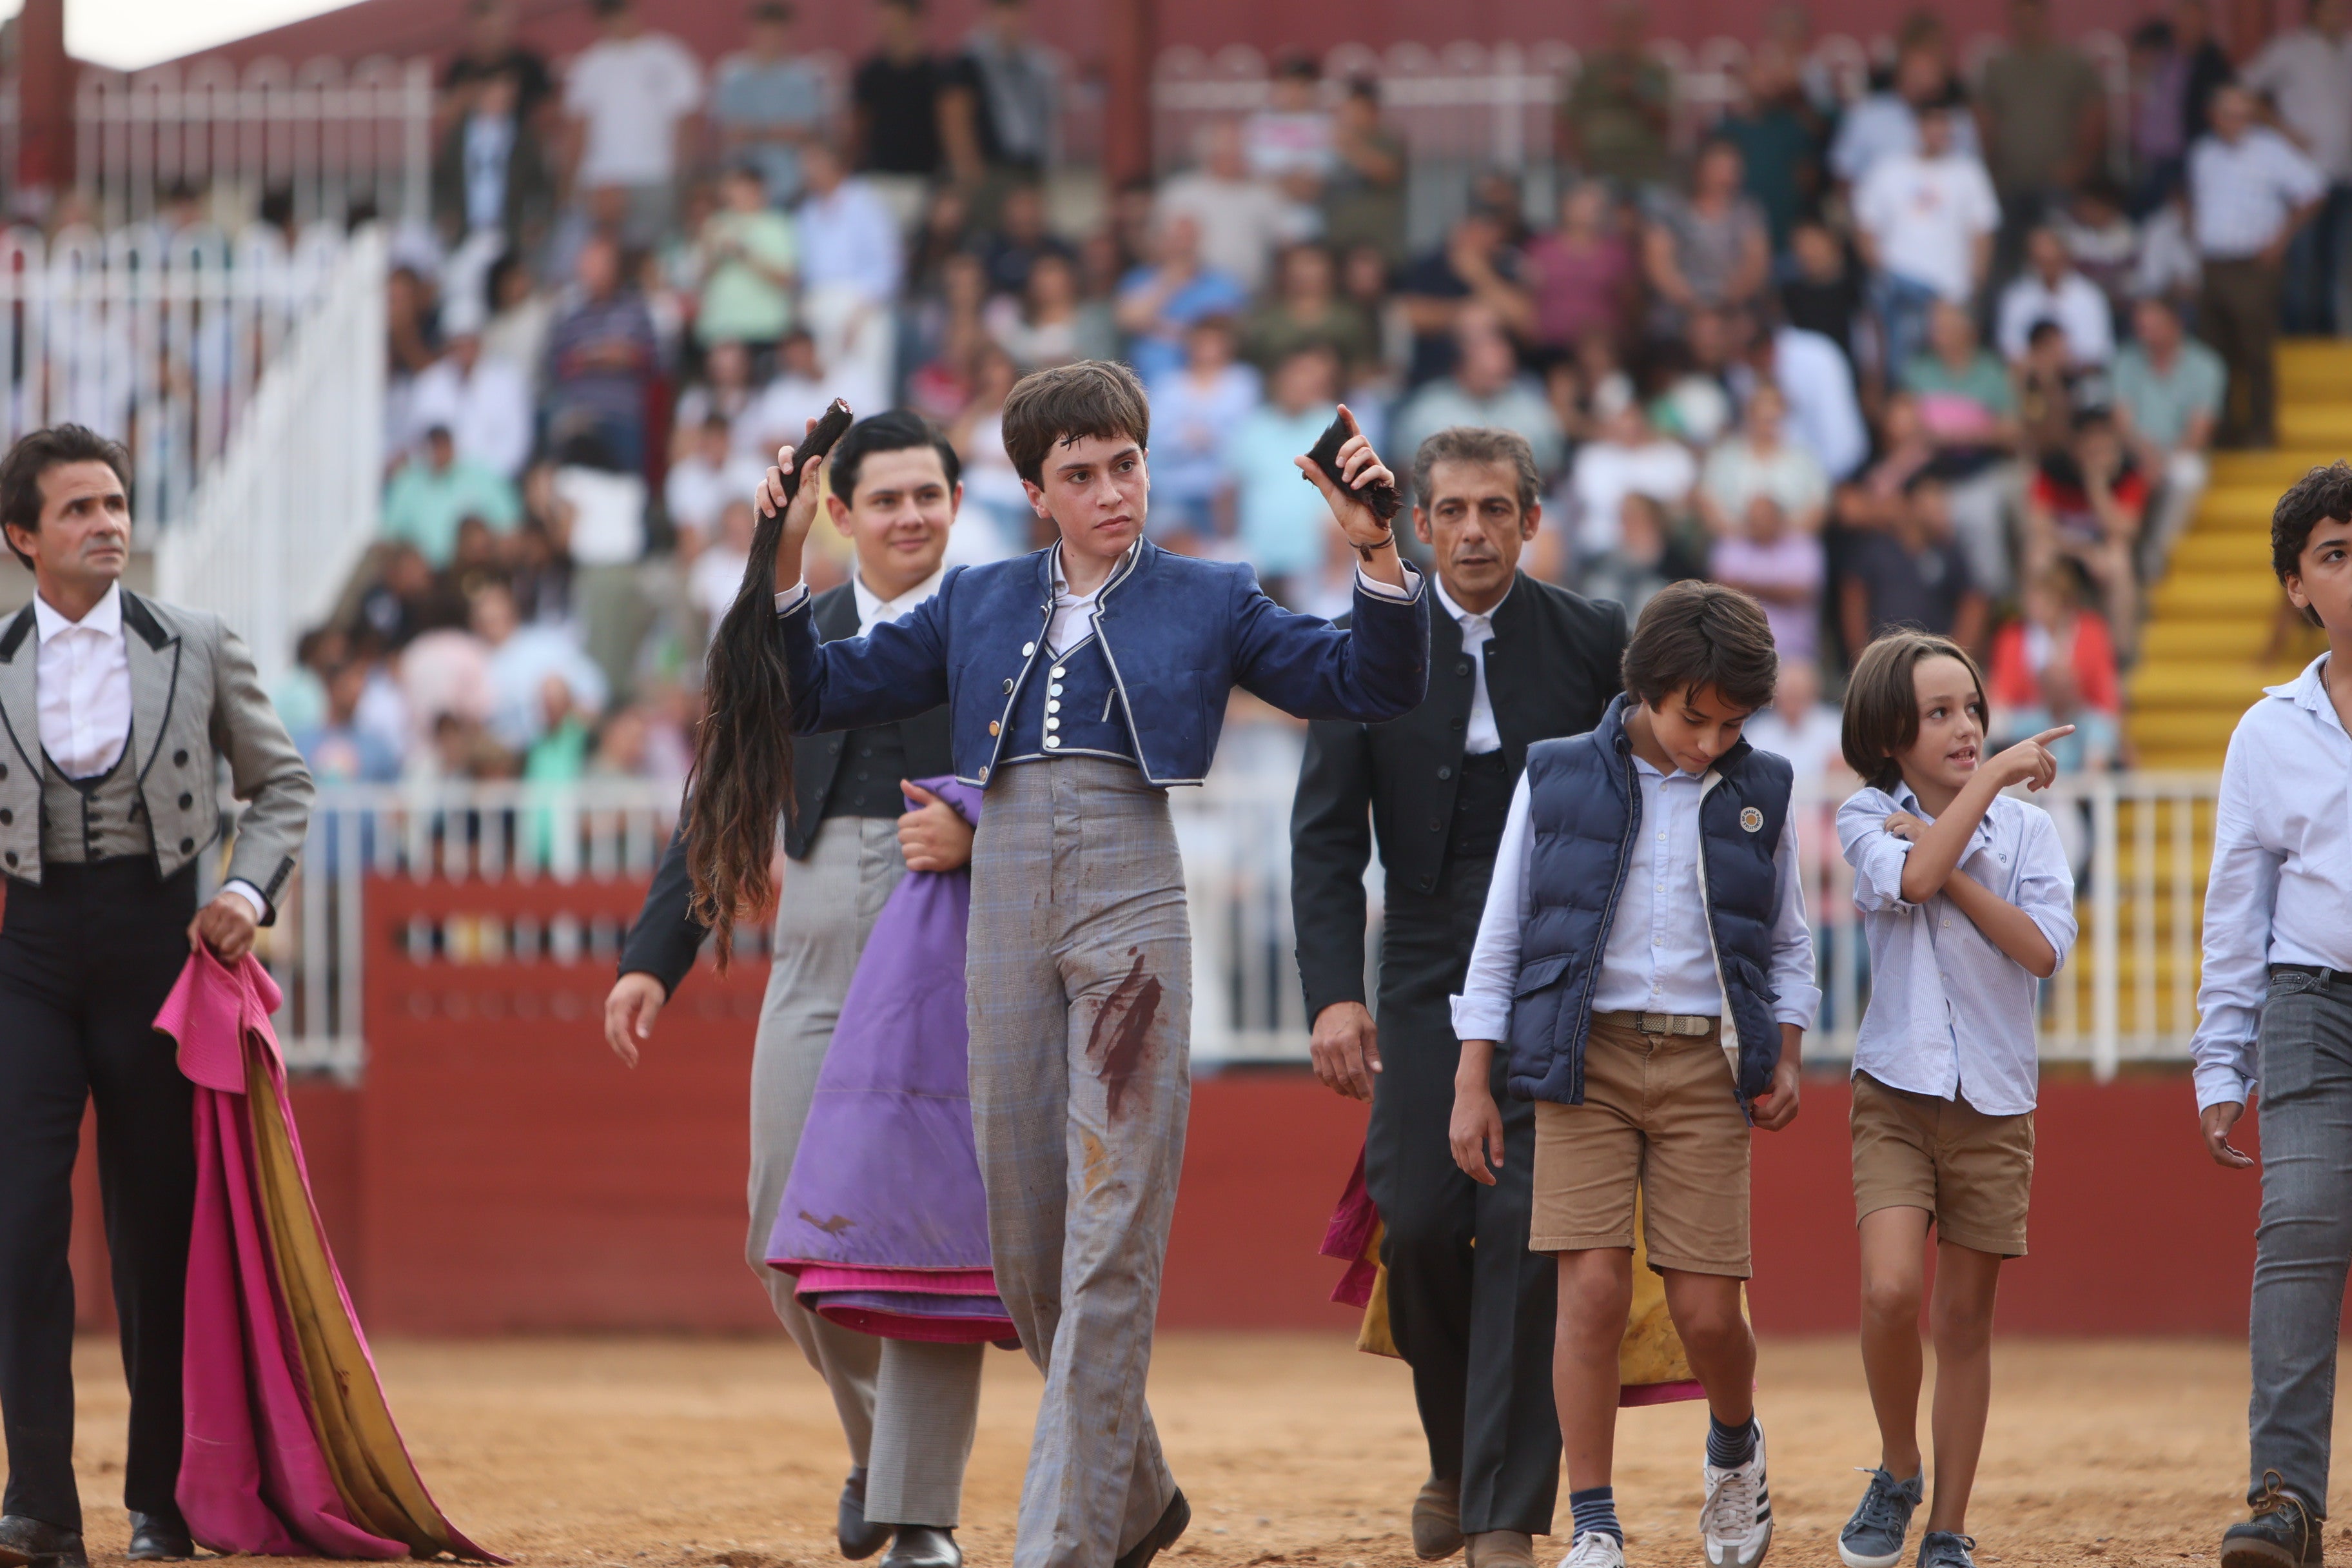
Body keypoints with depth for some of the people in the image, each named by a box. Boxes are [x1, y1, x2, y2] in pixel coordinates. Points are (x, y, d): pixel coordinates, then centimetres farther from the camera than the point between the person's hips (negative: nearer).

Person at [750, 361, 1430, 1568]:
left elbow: (1373, 686, 6)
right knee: (1024, 1246, 7)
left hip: (1139, 899, -3)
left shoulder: (1209, 601, 12)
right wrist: (785, 561, 4)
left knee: (1111, 1241, -10)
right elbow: (815, 693, 18)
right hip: (1006, 897, 3)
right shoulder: (977, 606, 19)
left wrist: (1377, 554, -9)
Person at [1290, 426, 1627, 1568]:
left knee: (1527, 1230, -11)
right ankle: (1456, 1452, 22)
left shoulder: (1593, 642, 1)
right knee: (1418, 1223, -6)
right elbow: (1326, 834, 1)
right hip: (1430, 979, 1)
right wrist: (1332, 993, -10)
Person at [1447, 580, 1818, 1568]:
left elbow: (1788, 944, 18)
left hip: (1707, 1066, 1)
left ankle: (1735, 1450, 28)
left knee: (1706, 1306, -5)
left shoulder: (1758, 793, 8)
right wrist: (1472, 1083, 3)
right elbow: (1500, 935, 6)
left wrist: (1785, 1058, 5)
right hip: (1588, 1055, -1)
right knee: (1592, 1287, -11)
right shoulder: (1556, 780, 2)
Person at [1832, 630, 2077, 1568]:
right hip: (1897, 1091, -2)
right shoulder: (1867, 821, 1)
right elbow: (1910, 879, -21)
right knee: (1891, 1289, -20)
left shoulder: (2024, 827, 3)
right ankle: (1897, 1474, 5)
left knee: (1966, 1319, 5)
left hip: (1993, 1101, 2)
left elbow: (2043, 947, -9)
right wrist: (1994, 778, -16)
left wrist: (1951, 872, -14)